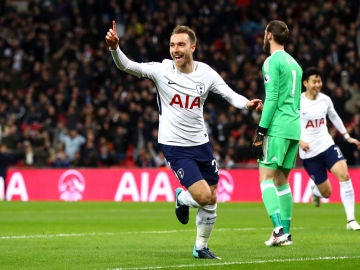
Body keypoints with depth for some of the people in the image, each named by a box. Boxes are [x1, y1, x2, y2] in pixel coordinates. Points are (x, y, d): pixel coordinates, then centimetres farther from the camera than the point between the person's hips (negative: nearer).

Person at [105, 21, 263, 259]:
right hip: (175, 146, -4)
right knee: (203, 197, -16)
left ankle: (201, 247, 28)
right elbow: (127, 66, -18)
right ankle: (182, 198, 20)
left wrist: (247, 104, -23)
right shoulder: (162, 70, -10)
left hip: (201, 143, 4)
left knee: (211, 200, 8)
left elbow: (231, 96, -2)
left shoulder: (205, 73, -2)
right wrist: (115, 48, -37)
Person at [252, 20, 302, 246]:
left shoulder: (272, 62, -7)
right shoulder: (294, 63, 19)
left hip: (277, 128, -8)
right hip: (294, 128, 8)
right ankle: (286, 233, 9)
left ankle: (279, 229, -21)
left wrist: (261, 132, -14)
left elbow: (272, 98, -15)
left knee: (266, 179, -8)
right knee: (282, 181, 12)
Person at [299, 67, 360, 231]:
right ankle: (315, 190, 41)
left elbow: (334, 117, 22)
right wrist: (299, 141, -16)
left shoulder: (325, 100, 4)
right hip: (308, 152, -3)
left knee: (344, 174, -23)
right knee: (326, 193, 0)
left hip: (327, 145, 3)